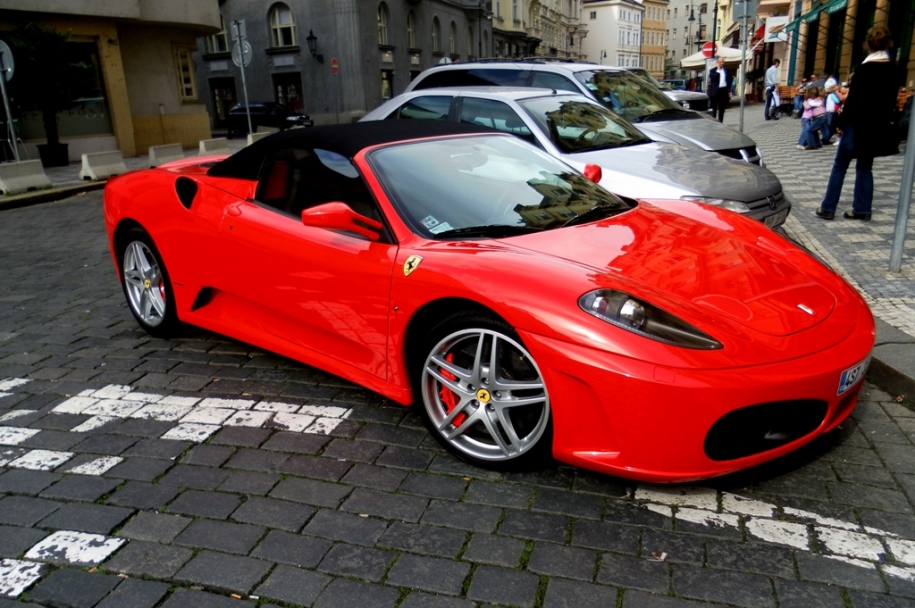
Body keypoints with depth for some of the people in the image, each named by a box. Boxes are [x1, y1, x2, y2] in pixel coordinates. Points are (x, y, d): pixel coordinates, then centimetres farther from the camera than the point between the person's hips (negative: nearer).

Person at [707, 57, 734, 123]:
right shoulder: (712, 70, 1)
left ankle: (720, 122, 13)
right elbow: (712, 78, -16)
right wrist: (718, 70, -16)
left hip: (724, 91, 3)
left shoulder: (727, 70, 10)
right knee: (714, 108, 2)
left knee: (722, 108, 7)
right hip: (715, 91, -3)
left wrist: (729, 91, 4)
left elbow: (730, 80, 11)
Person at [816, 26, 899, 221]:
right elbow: (891, 100, 9)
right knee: (865, 166, 13)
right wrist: (884, 121, 17)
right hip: (879, 125, 6)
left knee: (840, 165, 3)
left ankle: (828, 207, 3)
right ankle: (862, 209, 13)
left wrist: (841, 122, -5)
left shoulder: (864, 69, -14)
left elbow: (853, 100, -14)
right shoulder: (893, 70, 4)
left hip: (859, 124, -6)